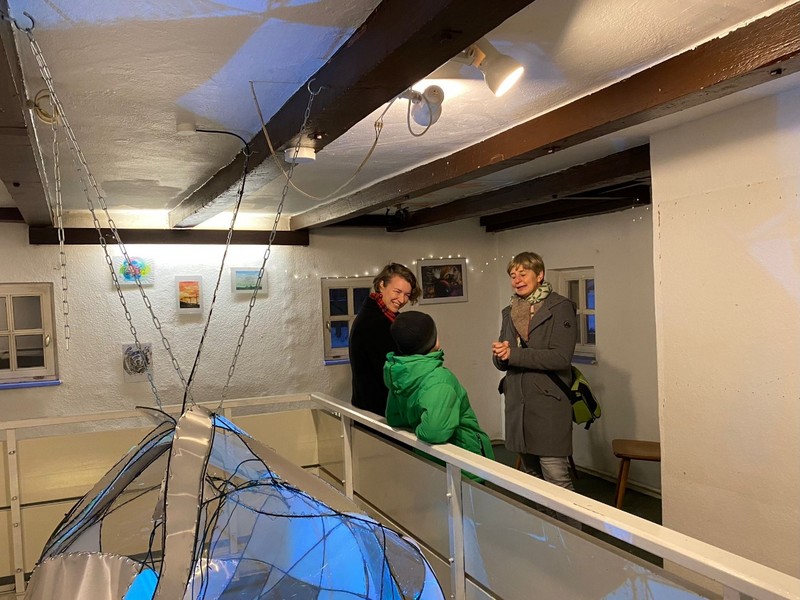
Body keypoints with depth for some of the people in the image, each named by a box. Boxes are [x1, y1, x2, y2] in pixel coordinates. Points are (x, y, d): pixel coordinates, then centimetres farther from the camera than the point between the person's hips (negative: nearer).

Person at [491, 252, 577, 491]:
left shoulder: (560, 307, -5)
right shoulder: (509, 312, 14)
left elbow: (561, 357, -15)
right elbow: (502, 362, 15)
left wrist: (513, 354, -17)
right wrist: (500, 355, -10)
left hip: (548, 403, -6)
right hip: (517, 403, 6)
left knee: (556, 478, -8)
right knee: (531, 476, 15)